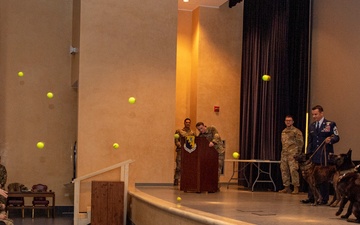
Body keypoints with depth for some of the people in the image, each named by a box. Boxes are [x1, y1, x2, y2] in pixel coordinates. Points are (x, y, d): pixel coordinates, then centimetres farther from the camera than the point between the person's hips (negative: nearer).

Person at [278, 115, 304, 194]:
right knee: (284, 170, 6)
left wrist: (298, 153, -7)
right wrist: (283, 151, 15)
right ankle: (287, 187, 14)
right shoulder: (283, 131, 17)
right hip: (284, 154, 7)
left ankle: (296, 188, -7)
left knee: (293, 170, -12)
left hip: (292, 154, -7)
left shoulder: (296, 131, -3)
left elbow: (300, 142, -4)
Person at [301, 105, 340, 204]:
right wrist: (308, 154, 9)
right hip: (313, 156, 5)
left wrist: (330, 140, -25)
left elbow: (337, 137, -3)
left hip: (325, 156, -5)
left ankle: (324, 199, 7)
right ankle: (311, 197, 8)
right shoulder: (311, 126, 15)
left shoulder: (330, 124, 0)